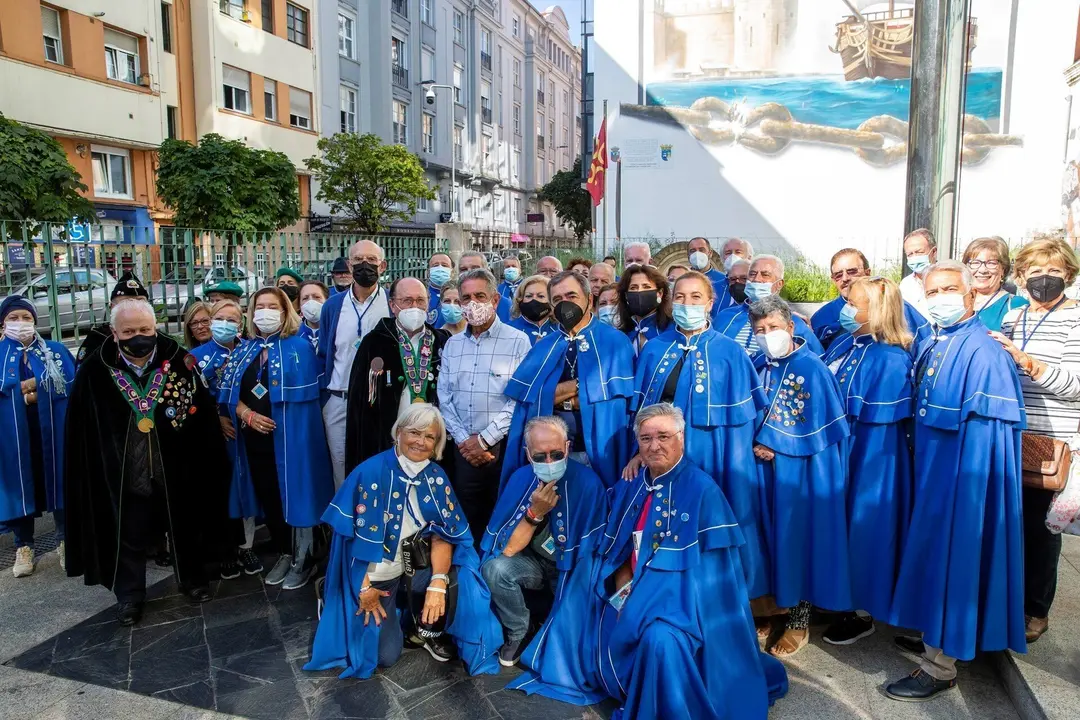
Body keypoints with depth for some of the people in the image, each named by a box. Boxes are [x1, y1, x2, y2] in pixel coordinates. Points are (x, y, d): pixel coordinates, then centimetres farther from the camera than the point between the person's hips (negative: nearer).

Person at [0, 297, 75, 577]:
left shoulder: (56, 351, 6)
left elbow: (73, 385, -6)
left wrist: (36, 392, -14)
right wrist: (25, 386, -15)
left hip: (52, 431, 0)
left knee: (58, 479, 6)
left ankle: (65, 541, 18)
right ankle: (24, 547, 19)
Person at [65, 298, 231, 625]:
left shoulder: (180, 361, -10)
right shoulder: (95, 370, -9)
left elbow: (205, 416, -6)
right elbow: (80, 430, -2)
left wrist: (205, 461, -7)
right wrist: (94, 471, -2)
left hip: (176, 471, 0)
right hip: (124, 475, 0)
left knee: (185, 527, 18)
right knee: (130, 537, 14)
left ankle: (192, 579, 39)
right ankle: (129, 594, 33)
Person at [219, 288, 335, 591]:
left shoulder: (299, 347, -3)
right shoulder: (244, 351, 12)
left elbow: (305, 394, -6)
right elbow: (229, 391, 5)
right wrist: (247, 414, -11)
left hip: (290, 437, -5)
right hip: (255, 438, 5)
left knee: (295, 494, 1)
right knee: (267, 496, 13)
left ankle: (302, 559, 16)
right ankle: (283, 553, 30)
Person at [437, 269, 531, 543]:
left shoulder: (518, 341, -5)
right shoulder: (452, 344, 11)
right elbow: (444, 398, 8)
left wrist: (484, 440, -12)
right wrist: (463, 440, -4)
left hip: (504, 448, -4)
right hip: (463, 449, 4)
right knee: (466, 520, 12)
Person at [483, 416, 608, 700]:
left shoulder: (588, 483, -23)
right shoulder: (521, 478, -15)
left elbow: (593, 552, -16)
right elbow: (507, 549, -17)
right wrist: (535, 513, -31)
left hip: (572, 568, -2)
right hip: (533, 561, 2)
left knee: (571, 618, -26)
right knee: (496, 568, -25)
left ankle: (554, 646, 9)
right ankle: (516, 635, 0)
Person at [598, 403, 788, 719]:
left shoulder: (702, 489, -8)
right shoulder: (630, 488, 8)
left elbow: (712, 565, -11)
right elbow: (617, 548, 11)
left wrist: (654, 594, -17)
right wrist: (625, 590, -7)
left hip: (685, 598, -5)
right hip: (634, 595, 5)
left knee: (660, 639, -31)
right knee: (612, 639, -16)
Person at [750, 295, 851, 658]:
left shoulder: (812, 368, -11)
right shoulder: (758, 368, 6)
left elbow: (822, 425, -13)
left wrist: (773, 443, -14)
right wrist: (756, 444, -5)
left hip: (802, 471, -5)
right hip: (767, 468, 5)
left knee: (800, 537, 4)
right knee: (774, 536, 11)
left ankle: (799, 622, 18)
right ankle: (777, 603, 27)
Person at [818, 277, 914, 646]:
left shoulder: (891, 360, -17)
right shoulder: (841, 346, 6)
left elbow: (876, 426, -17)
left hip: (868, 462, -7)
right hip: (836, 454, 7)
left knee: (862, 525, 5)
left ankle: (863, 612, 22)